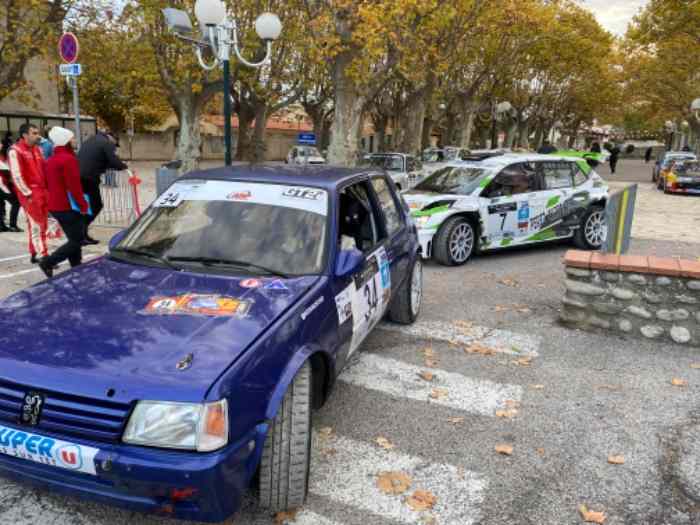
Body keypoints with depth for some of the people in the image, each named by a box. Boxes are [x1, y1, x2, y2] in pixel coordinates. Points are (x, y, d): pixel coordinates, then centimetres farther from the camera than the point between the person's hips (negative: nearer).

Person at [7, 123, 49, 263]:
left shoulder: (37, 149, 14)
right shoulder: (15, 151, -9)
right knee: (36, 225, -6)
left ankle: (34, 254, 22)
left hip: (42, 191, 8)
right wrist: (28, 194, -17)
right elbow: (16, 176, -14)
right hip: (30, 194, -8)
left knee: (42, 225, 11)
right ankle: (44, 256, -5)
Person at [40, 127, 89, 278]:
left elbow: (50, 183, 21)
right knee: (76, 242, -4)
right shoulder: (68, 159, -15)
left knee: (74, 239, 15)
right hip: (68, 206, -10)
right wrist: (83, 205, -15)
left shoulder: (51, 160, 15)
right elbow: (74, 186, -20)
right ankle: (48, 262, -8)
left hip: (56, 206, 10)